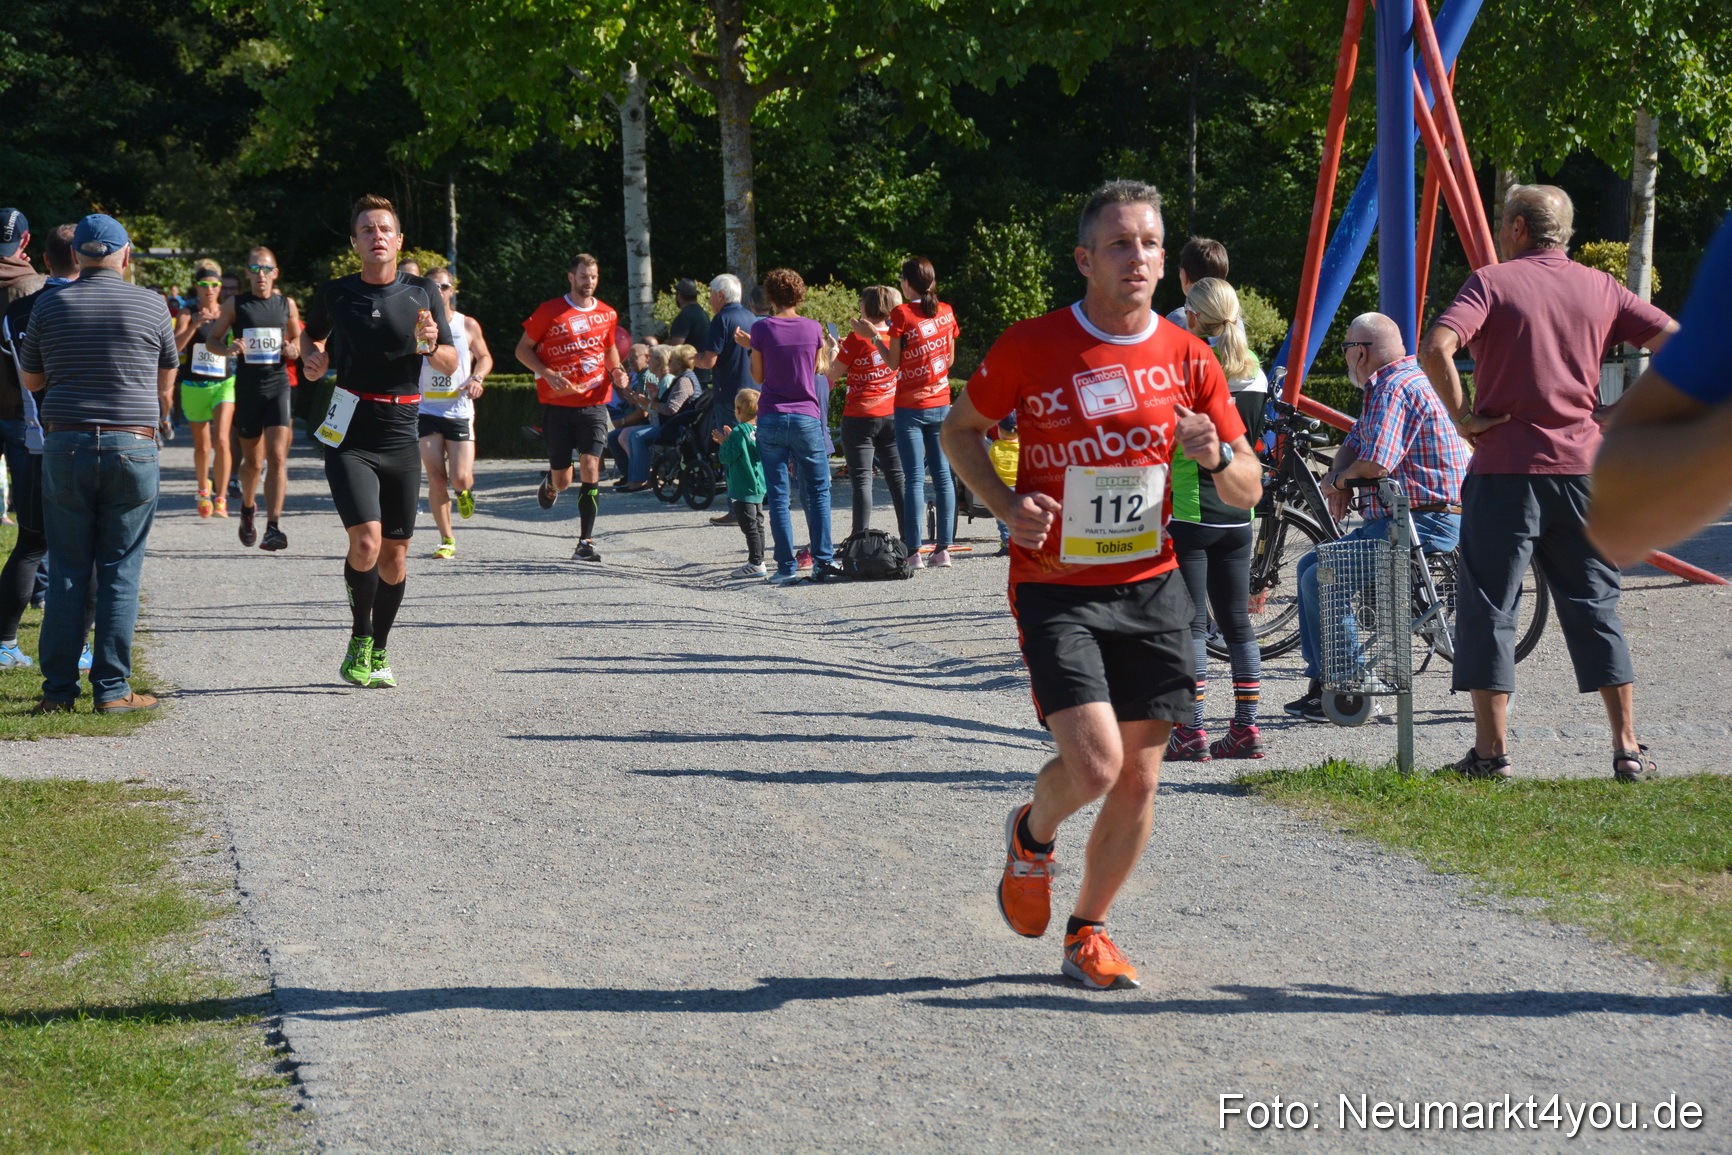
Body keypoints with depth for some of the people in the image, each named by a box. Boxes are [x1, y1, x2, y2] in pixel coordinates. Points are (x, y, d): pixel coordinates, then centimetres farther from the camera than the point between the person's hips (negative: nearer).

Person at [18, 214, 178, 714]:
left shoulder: (50, 306, 4)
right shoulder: (150, 305, 1)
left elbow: (32, 380, 16)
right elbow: (166, 385, 14)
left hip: (64, 446, 1)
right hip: (132, 447, -1)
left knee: (67, 572, 6)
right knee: (119, 573, 2)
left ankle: (58, 689, 6)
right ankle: (112, 689, 1)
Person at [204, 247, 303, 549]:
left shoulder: (287, 305, 6)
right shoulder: (235, 304, 2)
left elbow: (297, 337, 20)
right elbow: (212, 339, 9)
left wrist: (294, 349, -3)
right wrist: (228, 349, -13)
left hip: (278, 387, 0)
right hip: (247, 388, 0)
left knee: (277, 456, -14)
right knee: (252, 461, 11)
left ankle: (273, 527, -17)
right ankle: (248, 508, 41)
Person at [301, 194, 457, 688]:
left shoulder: (422, 292, 4)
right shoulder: (335, 294, 3)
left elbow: (451, 364, 6)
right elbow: (313, 334, 23)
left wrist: (430, 345, -15)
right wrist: (312, 358, 1)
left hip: (401, 438, 2)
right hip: (350, 438, -2)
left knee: (395, 554, 6)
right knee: (365, 542, -19)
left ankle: (379, 652, 24)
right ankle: (359, 642, 2)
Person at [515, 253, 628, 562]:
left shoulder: (607, 314, 8)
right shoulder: (550, 311, -2)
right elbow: (523, 349, 3)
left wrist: (616, 370, 5)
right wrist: (547, 374, -12)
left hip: (594, 402, 1)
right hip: (558, 404, -1)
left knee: (590, 468, -13)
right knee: (563, 481, 4)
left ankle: (585, 542, -9)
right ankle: (550, 481, 44)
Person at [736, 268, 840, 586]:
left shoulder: (762, 329, -4)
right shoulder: (813, 328, 0)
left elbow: (758, 377, 2)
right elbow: (819, 370, 10)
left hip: (771, 419, -1)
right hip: (807, 417, 1)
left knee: (778, 496, 2)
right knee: (818, 491, 9)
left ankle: (787, 567, -2)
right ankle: (822, 560, 0)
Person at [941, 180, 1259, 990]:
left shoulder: (1189, 360, 1)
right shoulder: (1030, 348, -7)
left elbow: (1248, 491, 7)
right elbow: (960, 428, 9)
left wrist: (1216, 457, -17)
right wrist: (1005, 504, -9)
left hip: (1151, 588, 4)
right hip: (1056, 587, -3)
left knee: (1138, 781, 5)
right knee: (1094, 764, -17)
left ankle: (1087, 931, 25)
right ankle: (1033, 834, 18)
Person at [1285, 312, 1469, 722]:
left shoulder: (1398, 389, -16)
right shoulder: (1383, 387, 20)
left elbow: (1375, 465, -26)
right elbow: (1353, 446, 24)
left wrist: (1340, 480, -5)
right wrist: (1337, 476, 0)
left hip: (1425, 524, -12)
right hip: (1397, 519, 12)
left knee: (1321, 579, -17)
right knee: (1309, 566, 15)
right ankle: (1320, 685, 15)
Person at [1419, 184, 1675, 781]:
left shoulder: (1493, 282, -4)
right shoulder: (1600, 289, 9)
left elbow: (1436, 349, -20)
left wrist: (1463, 418, -9)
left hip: (1504, 468, -4)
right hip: (1581, 465, 4)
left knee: (1488, 608, 4)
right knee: (1595, 606, 11)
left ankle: (1492, 750, 1)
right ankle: (1627, 749, 8)